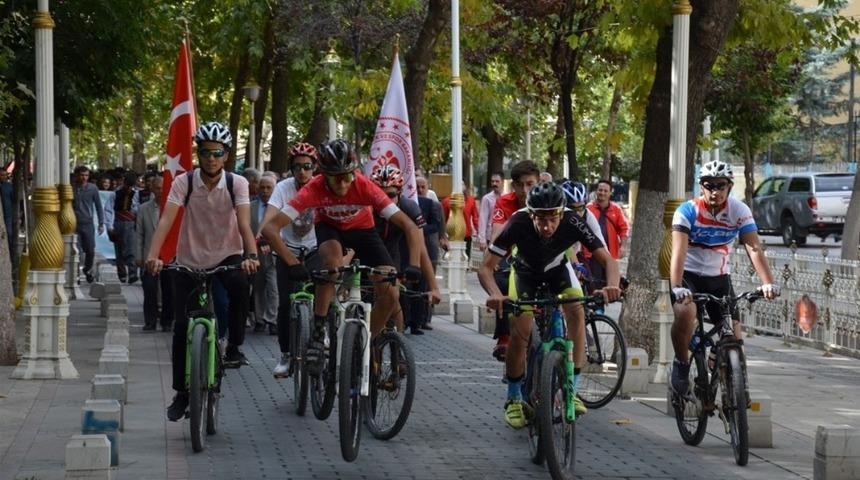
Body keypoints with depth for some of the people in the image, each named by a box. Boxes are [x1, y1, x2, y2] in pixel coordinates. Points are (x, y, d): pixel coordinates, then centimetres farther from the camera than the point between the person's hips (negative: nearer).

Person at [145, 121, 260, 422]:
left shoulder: (237, 184, -10)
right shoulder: (183, 182, -11)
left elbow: (244, 223, -22)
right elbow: (166, 220, -22)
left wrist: (251, 255, -40)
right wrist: (153, 256, -37)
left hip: (227, 258, -1)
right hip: (189, 261, 1)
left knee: (239, 282, -35)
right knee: (182, 326, -4)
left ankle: (234, 347, -17)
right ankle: (182, 393, 11)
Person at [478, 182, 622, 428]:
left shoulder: (572, 223, -36)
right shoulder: (519, 223, -38)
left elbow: (608, 260, -35)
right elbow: (486, 267, -36)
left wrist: (612, 285, -57)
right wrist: (495, 294, -57)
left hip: (558, 269, 1)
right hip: (526, 271, -1)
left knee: (576, 311, -23)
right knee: (520, 330, -17)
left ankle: (571, 390, -13)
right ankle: (514, 398, 3)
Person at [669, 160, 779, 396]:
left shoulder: (739, 211, -10)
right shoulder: (687, 211, -17)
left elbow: (754, 248, -20)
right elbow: (679, 250, -28)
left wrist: (768, 283, -35)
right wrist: (676, 287, -43)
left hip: (719, 278, 3)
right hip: (689, 275, -3)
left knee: (734, 335, -7)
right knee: (685, 313, -33)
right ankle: (681, 363, -9)